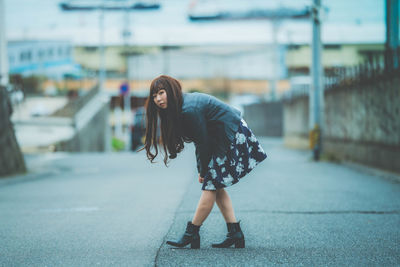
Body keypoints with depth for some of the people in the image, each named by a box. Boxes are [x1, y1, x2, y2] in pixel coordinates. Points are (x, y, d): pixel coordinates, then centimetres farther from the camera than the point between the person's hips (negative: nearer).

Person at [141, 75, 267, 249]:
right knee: (216, 187, 8)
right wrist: (201, 170, 5)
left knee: (211, 185, -7)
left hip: (233, 136, -10)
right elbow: (200, 141, 10)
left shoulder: (189, 110, -24)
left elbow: (204, 142, -19)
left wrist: (203, 172, -7)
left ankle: (191, 234, -3)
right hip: (222, 139, 10)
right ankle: (235, 233, 10)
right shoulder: (178, 108, 5)